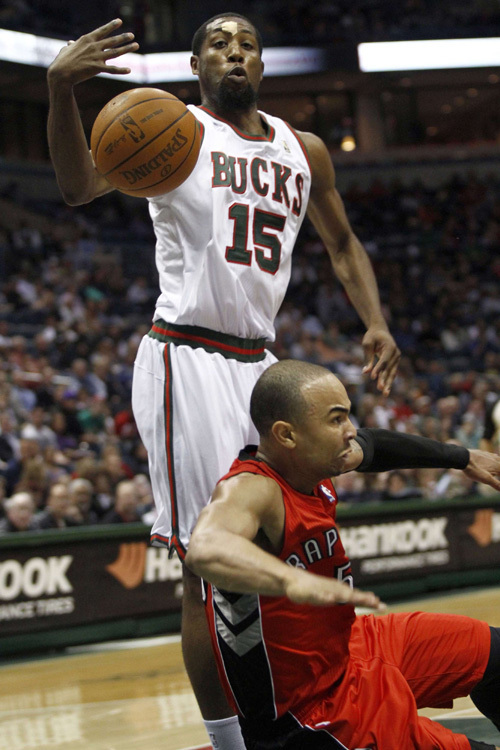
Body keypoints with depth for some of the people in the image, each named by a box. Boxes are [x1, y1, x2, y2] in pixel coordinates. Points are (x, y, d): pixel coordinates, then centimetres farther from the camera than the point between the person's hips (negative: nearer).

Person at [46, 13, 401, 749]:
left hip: (258, 363, 7)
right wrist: (60, 89, -37)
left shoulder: (303, 150, 13)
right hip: (187, 363, -7)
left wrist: (376, 321, 7)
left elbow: (343, 244, 25)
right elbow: (80, 187, -19)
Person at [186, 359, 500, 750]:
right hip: (307, 717, -10)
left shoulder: (313, 461, -4)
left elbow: (371, 445, 20)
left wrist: (464, 458, 31)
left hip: (348, 648, 10)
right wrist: (293, 580, -72)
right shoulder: (251, 489, -31)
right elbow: (206, 550, -55)